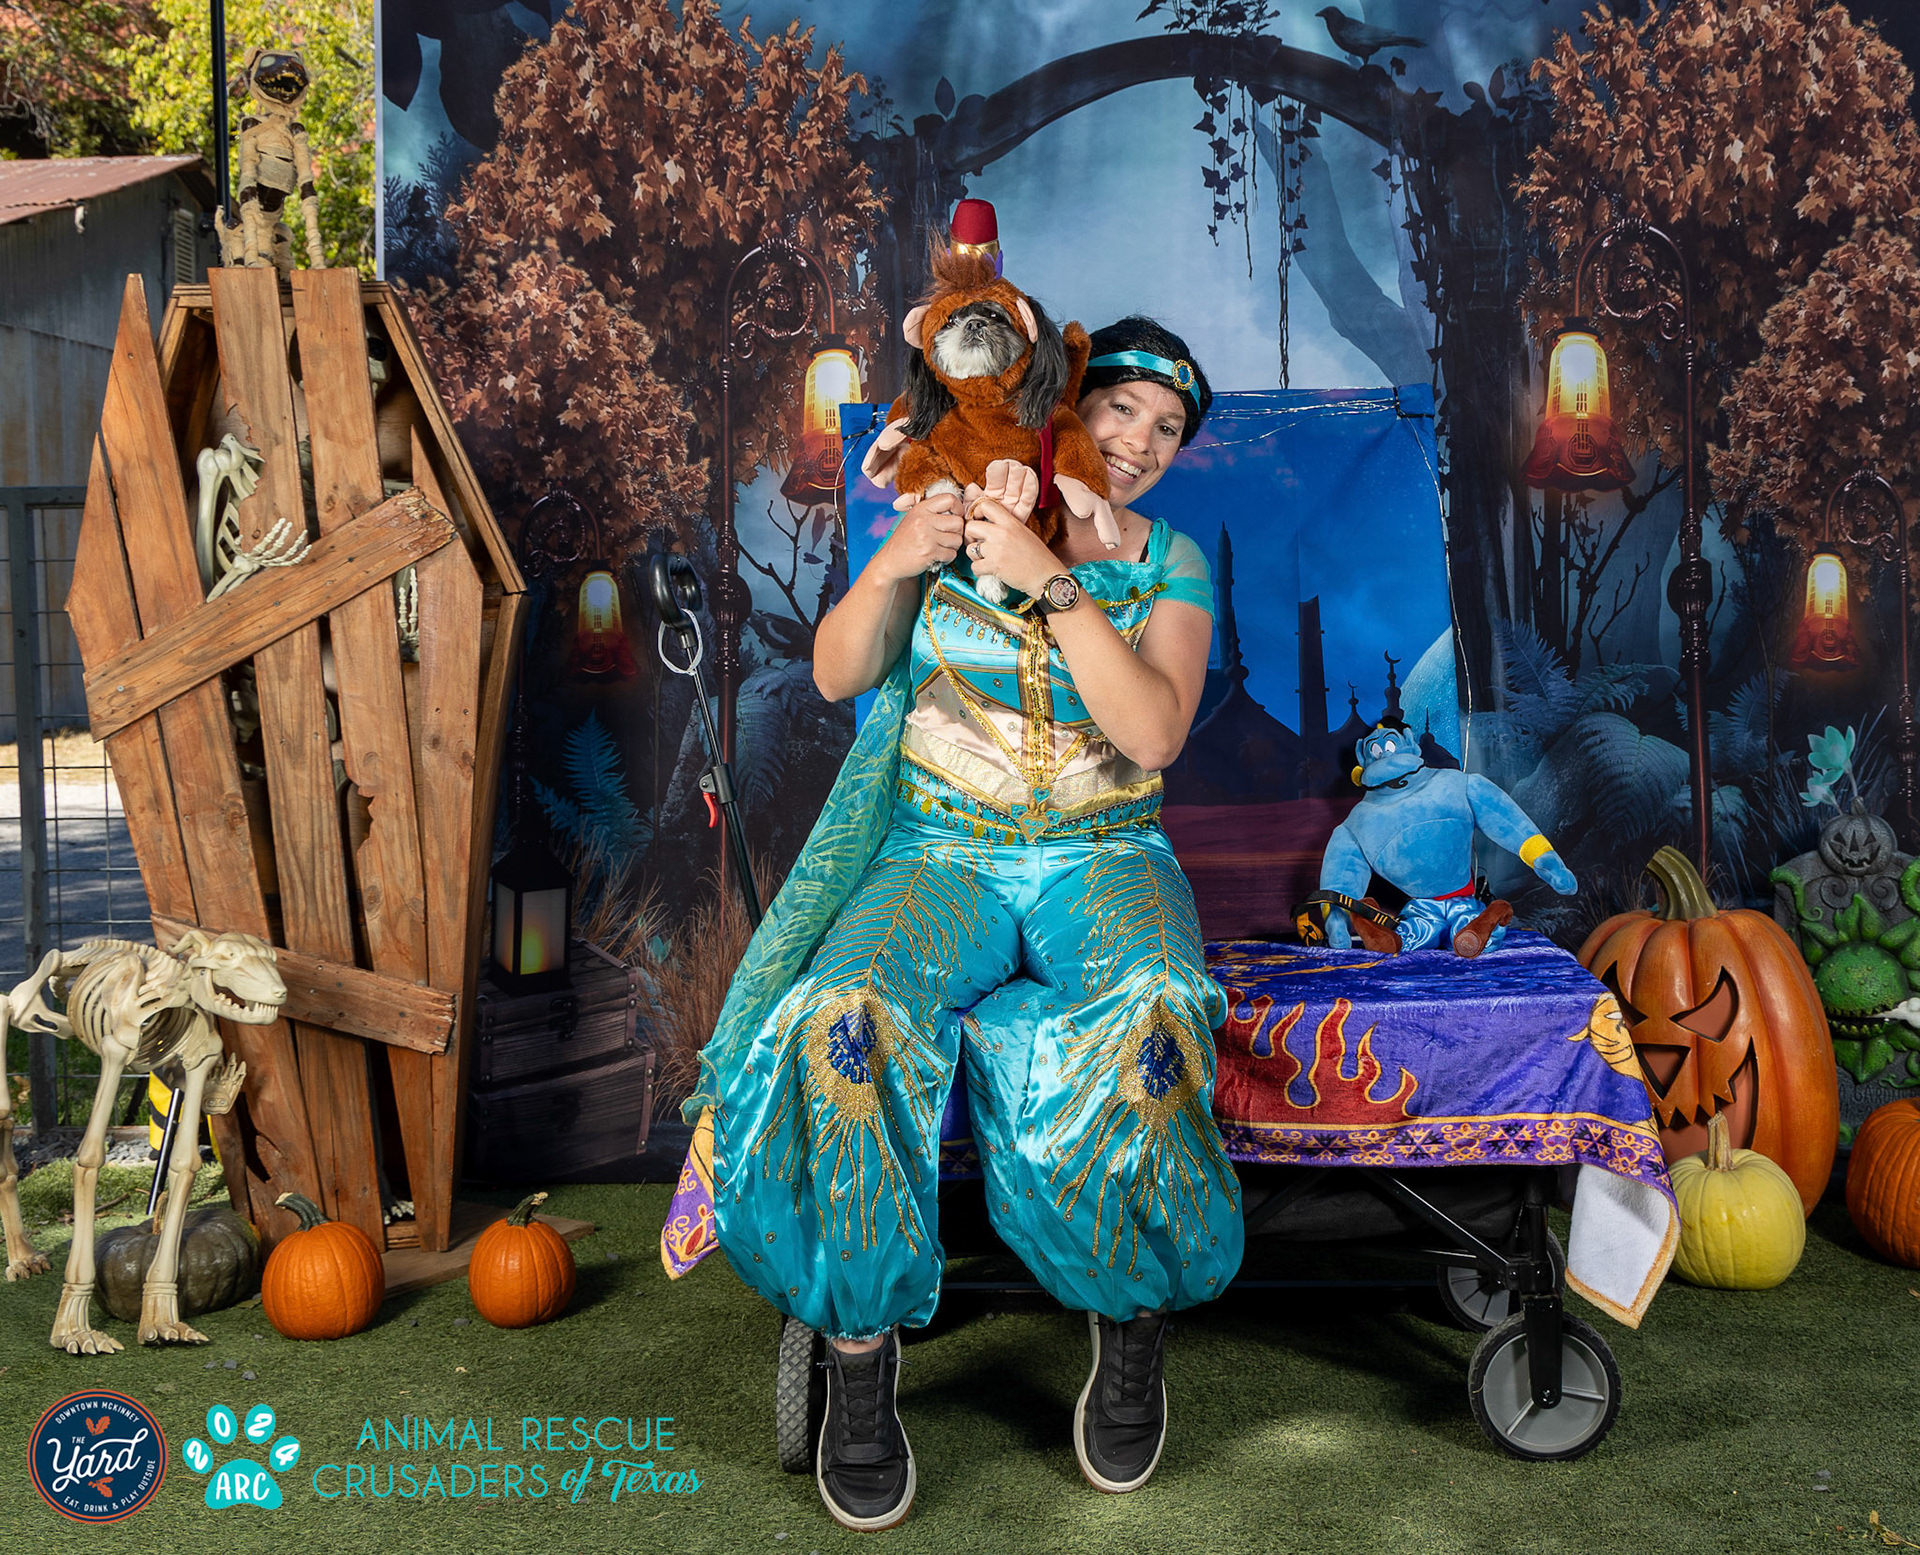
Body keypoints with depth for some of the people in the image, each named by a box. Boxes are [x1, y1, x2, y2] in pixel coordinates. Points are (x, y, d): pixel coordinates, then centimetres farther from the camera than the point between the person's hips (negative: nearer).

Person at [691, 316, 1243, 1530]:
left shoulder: (1170, 563, 7)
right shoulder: (950, 515, 8)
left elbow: (1155, 734, -10)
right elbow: (837, 676, 3)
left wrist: (1051, 582, -17)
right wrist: (891, 568, -16)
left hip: (1103, 861, 0)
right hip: (941, 855, 0)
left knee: (1148, 1025, -35)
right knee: (846, 1019, -33)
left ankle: (1137, 1317, -8)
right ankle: (861, 1339, -13)